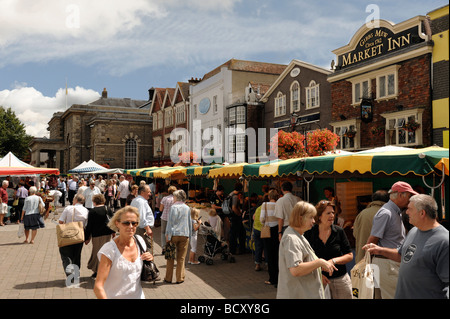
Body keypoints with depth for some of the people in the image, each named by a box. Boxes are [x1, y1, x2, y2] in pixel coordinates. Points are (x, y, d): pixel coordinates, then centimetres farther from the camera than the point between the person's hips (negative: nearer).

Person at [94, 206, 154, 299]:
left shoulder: (140, 240, -3)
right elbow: (98, 287, -21)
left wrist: (150, 259, -7)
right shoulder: (109, 249, -19)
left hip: (139, 295, 4)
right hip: (116, 296, -4)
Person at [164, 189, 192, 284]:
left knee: (171, 257, 6)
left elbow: (170, 222, -6)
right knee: (181, 258, 8)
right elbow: (190, 222, 13)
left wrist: (168, 235, -3)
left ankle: (168, 278, 12)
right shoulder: (187, 208, 8)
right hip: (185, 235, 3)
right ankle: (180, 278, 11)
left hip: (174, 234, -3)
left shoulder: (173, 207, -5)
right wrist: (189, 234, 21)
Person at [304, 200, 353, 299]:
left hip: (340, 279, 1)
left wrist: (333, 261, -13)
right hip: (318, 281, -1)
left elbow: (350, 256, 3)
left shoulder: (339, 231, -1)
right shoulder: (309, 233, -3)